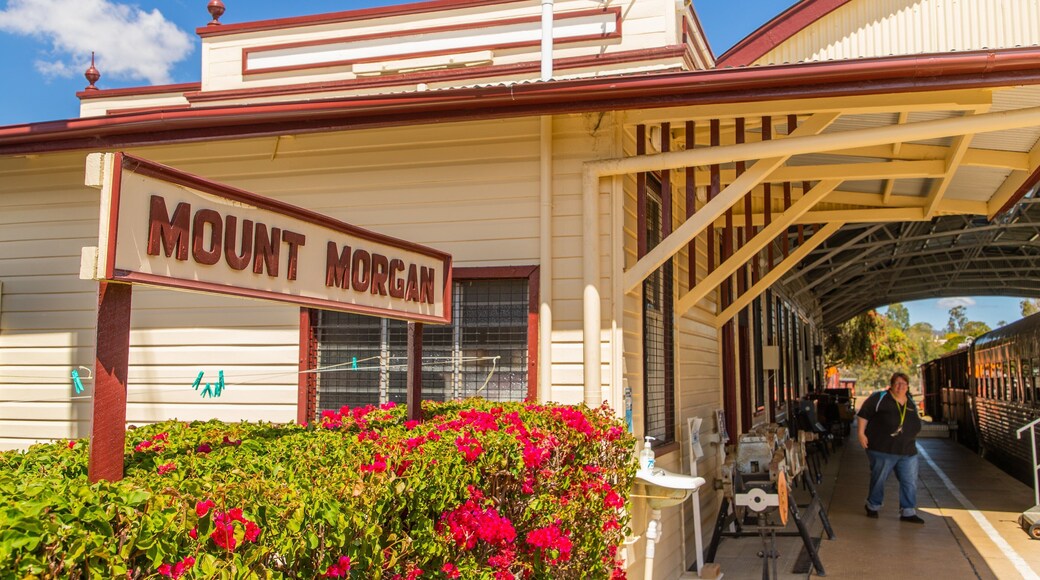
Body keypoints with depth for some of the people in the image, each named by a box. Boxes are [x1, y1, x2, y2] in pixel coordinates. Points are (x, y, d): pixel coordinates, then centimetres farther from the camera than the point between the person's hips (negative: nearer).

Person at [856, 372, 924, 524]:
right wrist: (861, 433, -14)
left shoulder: (910, 402, 12)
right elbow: (863, 414, -8)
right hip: (883, 449, -5)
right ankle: (873, 506, 24)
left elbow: (916, 425, 26)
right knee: (878, 479, 6)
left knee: (910, 481, 2)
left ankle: (908, 511, 12)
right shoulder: (880, 398, -7)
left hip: (908, 451, 5)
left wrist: (912, 436, 20)